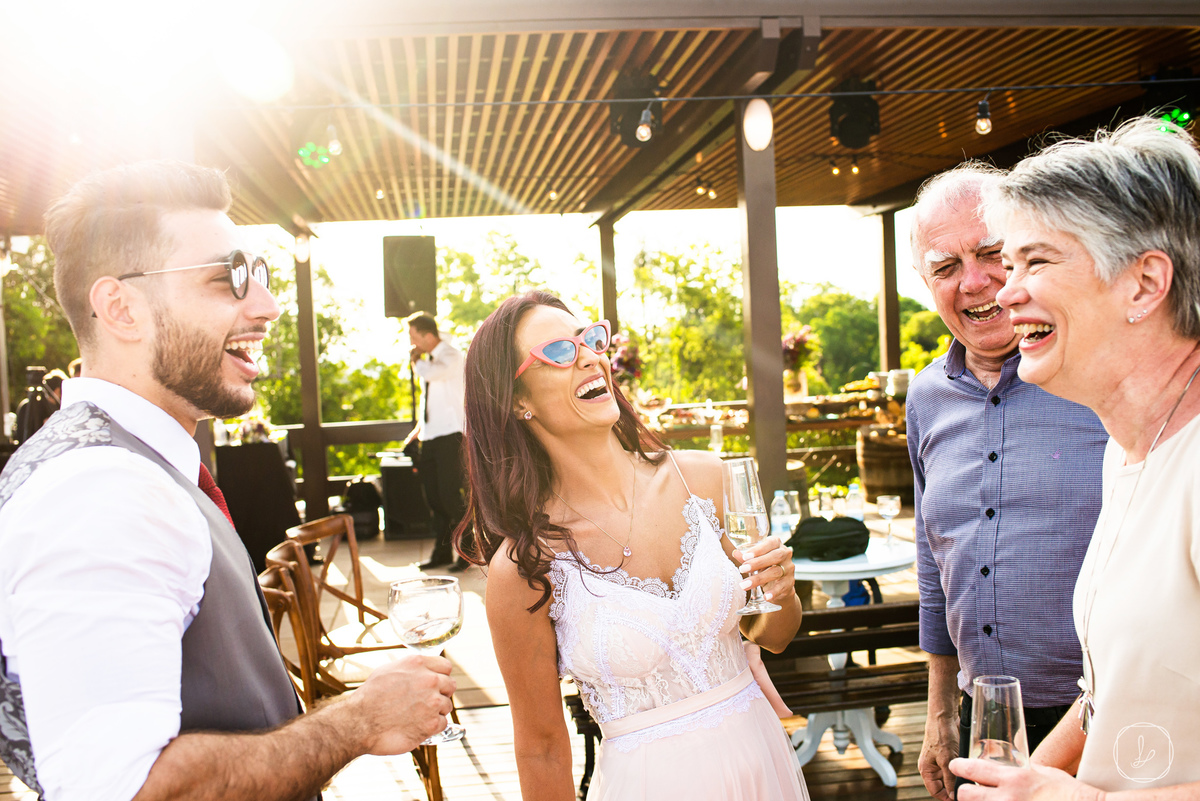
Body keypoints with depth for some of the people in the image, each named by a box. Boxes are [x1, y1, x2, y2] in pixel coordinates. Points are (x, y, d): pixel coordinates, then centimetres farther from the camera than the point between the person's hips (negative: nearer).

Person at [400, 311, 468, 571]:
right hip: (430, 436, 8)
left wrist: (415, 360, -9)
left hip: (449, 435, -8)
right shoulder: (430, 358, 15)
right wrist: (419, 427, 17)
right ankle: (442, 552, 20)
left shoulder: (452, 357, -11)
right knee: (434, 498, 10)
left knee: (450, 496, -9)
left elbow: (430, 373, -30)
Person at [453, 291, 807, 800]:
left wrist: (781, 590, -15)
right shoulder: (524, 567, -20)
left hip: (762, 757, 4)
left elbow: (772, 636, 5)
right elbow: (541, 749, -9)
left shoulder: (701, 478, -8)